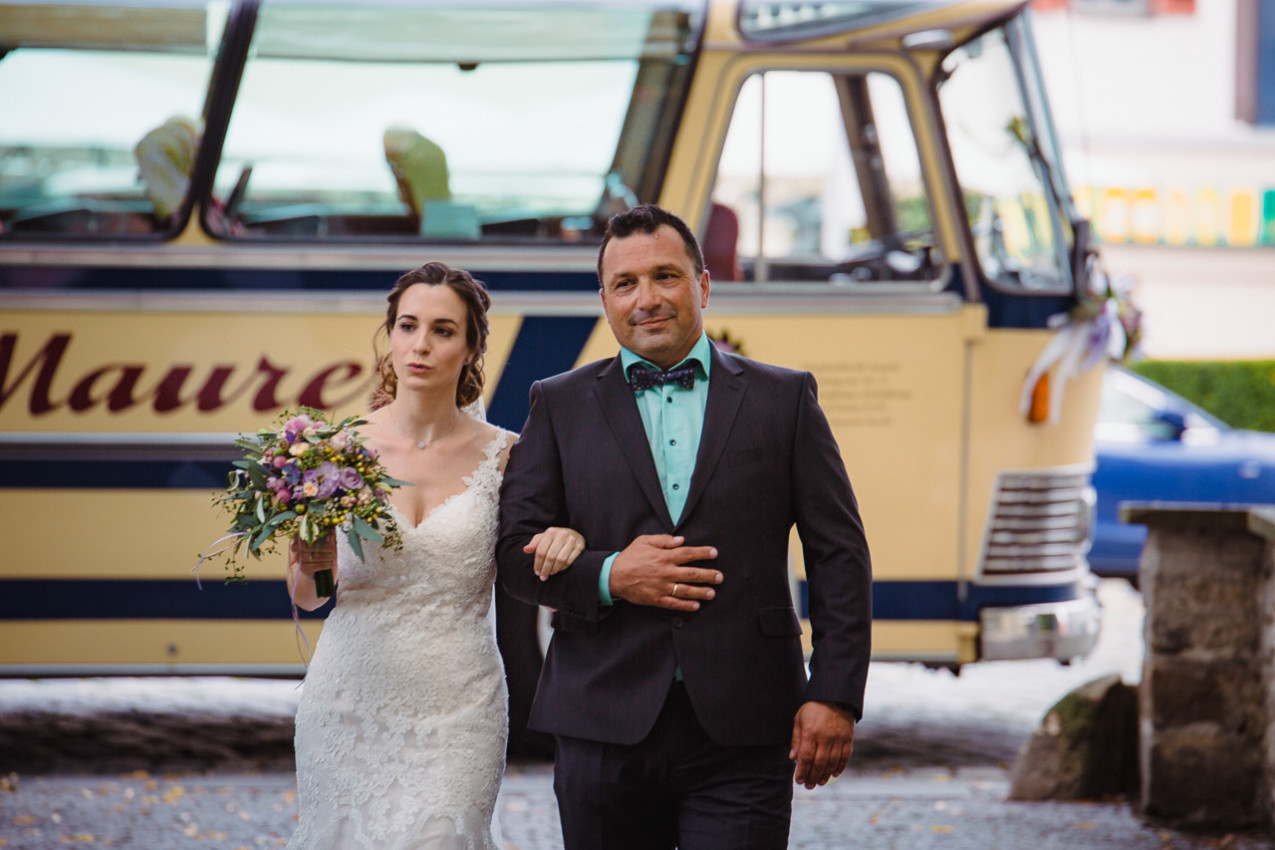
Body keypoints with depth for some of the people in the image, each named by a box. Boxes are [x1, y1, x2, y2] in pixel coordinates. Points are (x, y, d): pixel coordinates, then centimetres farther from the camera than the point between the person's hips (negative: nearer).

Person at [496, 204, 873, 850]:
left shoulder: (783, 398, 8)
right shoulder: (561, 405, 11)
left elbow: (839, 555, 5)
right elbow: (516, 551, 7)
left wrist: (835, 695, -3)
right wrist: (608, 577, -12)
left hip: (742, 741, -1)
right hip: (605, 732, 1)